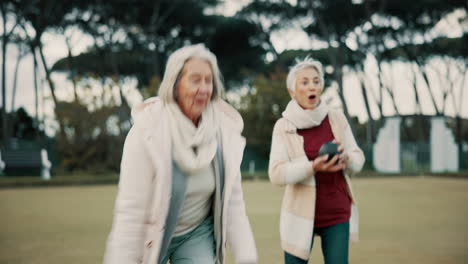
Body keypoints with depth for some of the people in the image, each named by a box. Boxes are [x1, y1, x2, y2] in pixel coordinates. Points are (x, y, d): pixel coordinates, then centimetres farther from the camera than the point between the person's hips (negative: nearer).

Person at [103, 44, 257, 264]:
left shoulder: (222, 131, -14)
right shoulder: (147, 131, -25)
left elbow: (232, 202, -6)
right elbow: (130, 211, -24)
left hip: (197, 234, 2)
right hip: (150, 235, -2)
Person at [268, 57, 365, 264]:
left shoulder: (337, 119, 2)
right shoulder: (284, 126, -6)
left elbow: (358, 160, 5)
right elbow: (276, 174, -14)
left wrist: (345, 157, -18)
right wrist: (313, 167, -28)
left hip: (338, 214, 2)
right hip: (302, 214, -2)